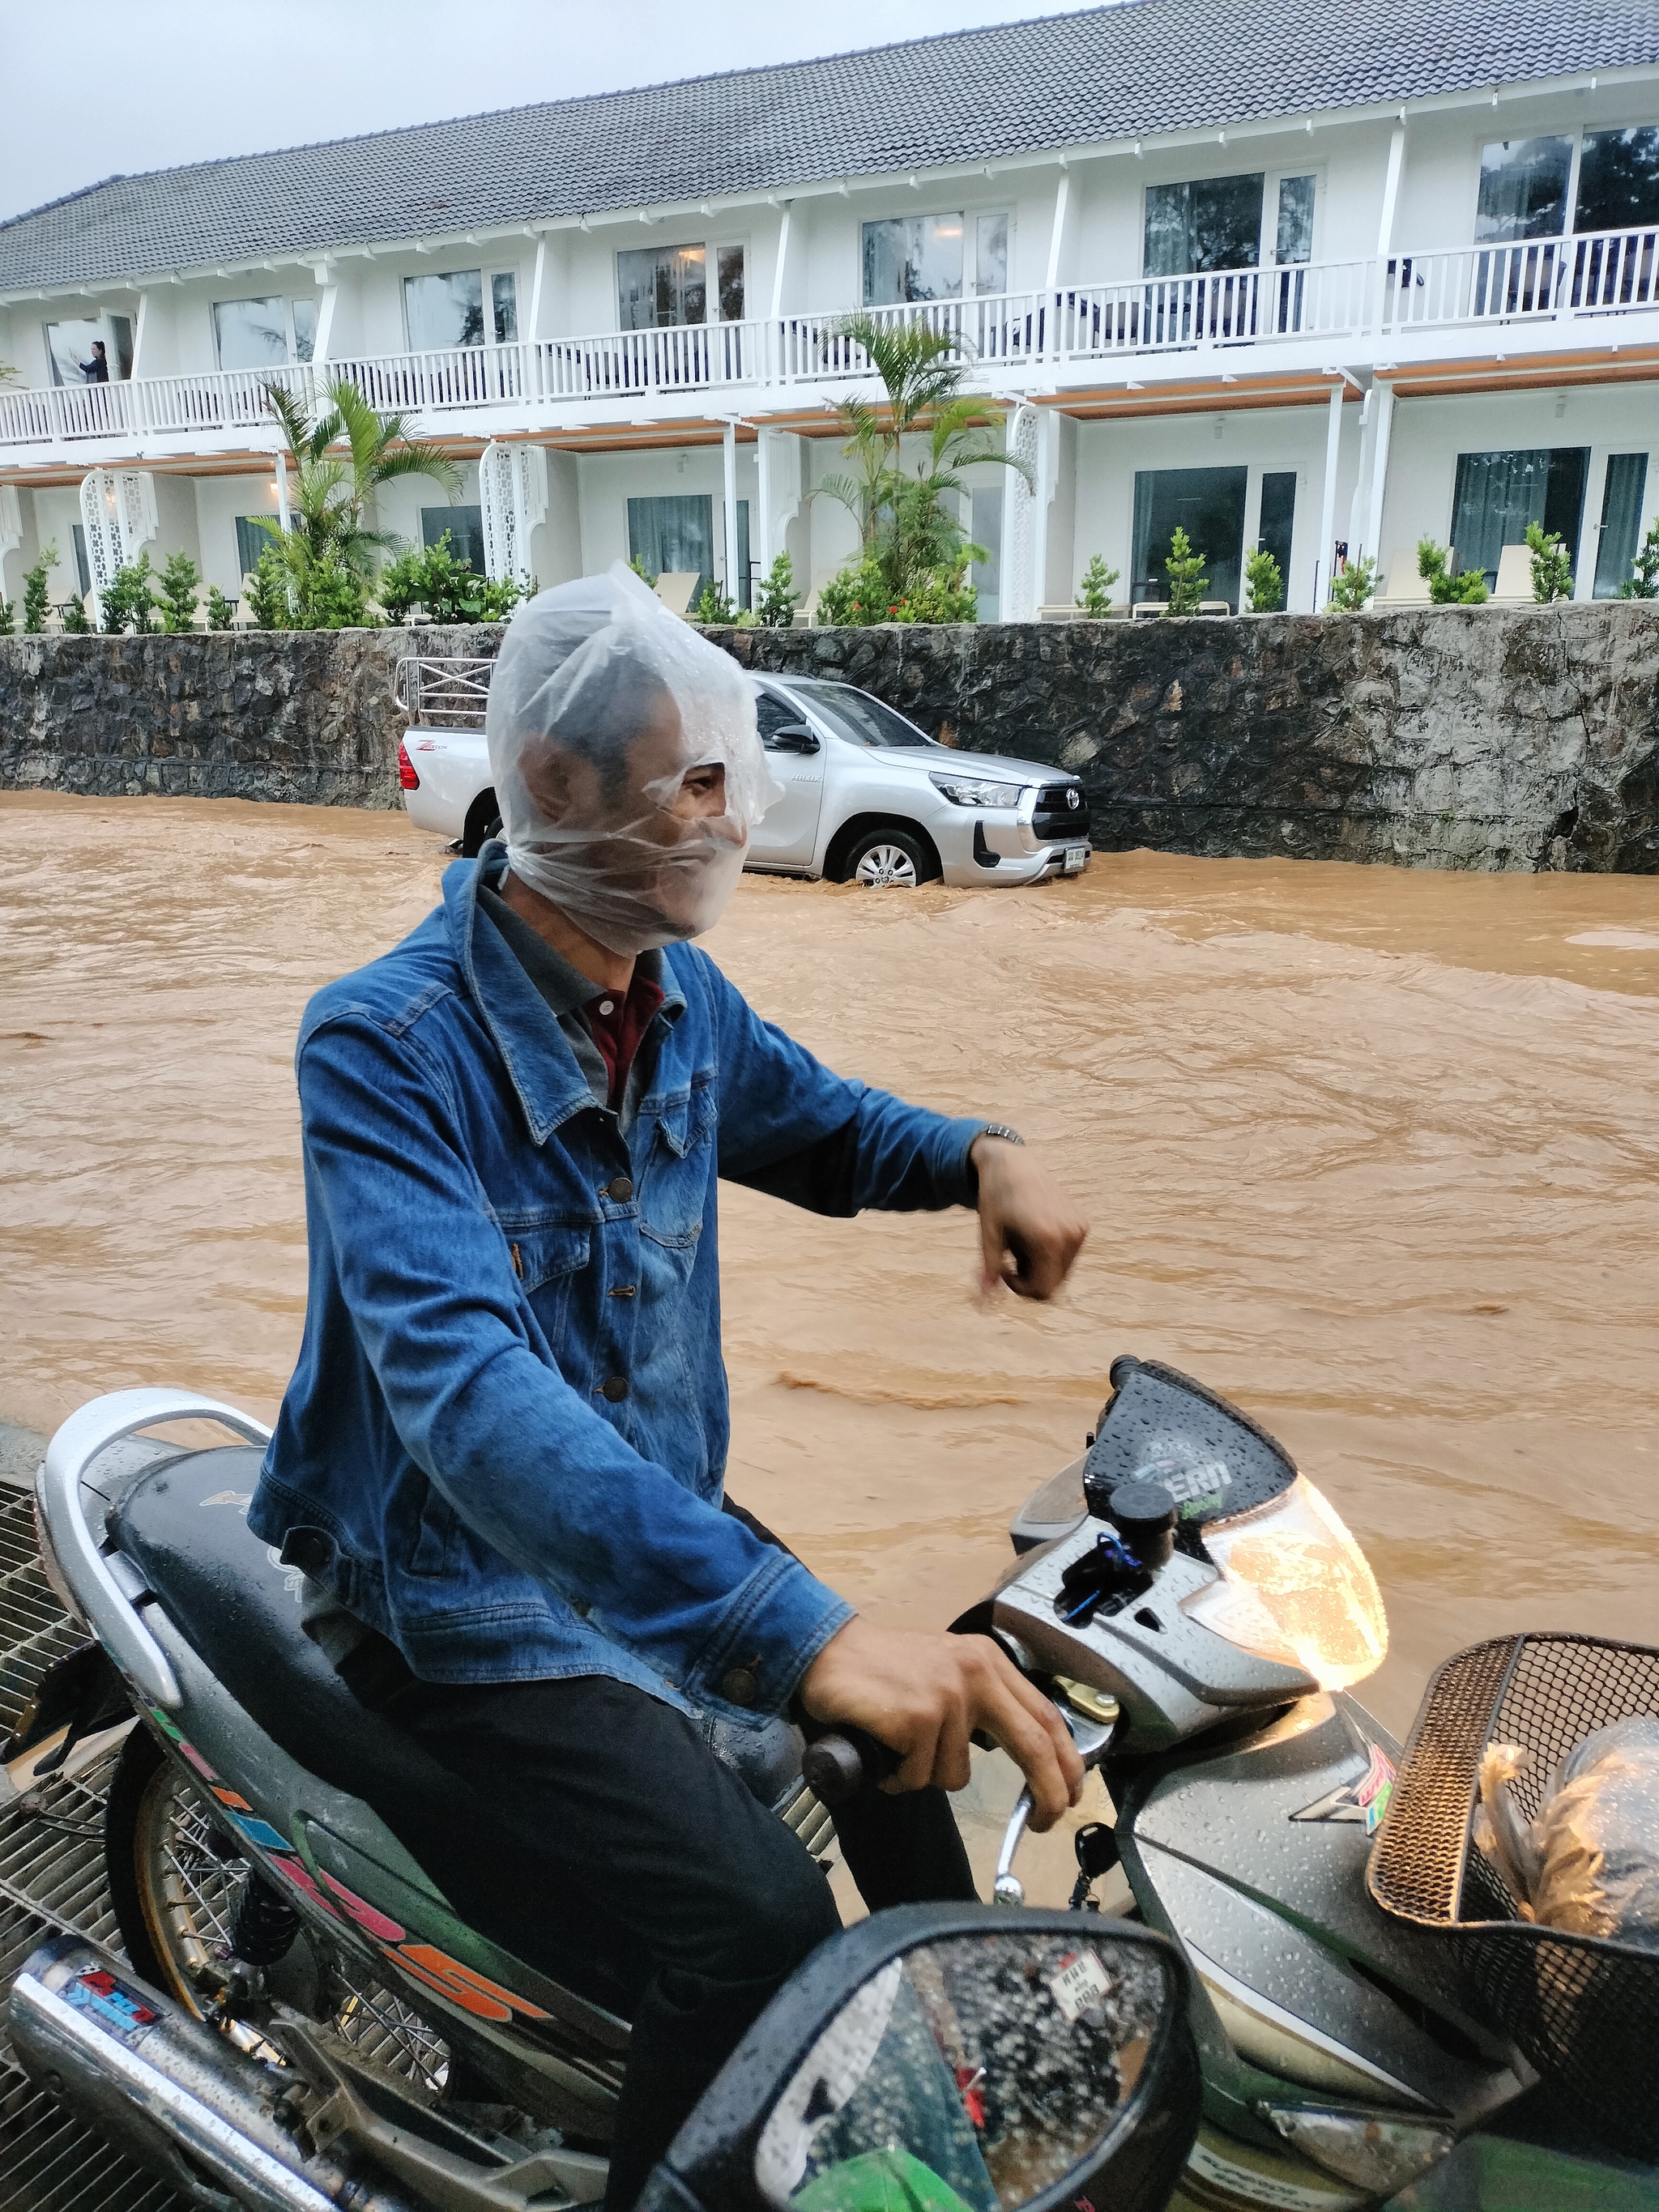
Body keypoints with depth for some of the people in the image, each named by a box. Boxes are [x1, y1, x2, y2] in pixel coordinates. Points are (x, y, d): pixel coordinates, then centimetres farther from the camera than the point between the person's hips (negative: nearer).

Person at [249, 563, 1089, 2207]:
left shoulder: (679, 997, -2)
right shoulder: (385, 1042, -26)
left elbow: (821, 1130, 16)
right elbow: (464, 1388, -40)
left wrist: (980, 1159, -7)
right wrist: (791, 1627, -52)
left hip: (664, 1530, 8)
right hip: (462, 1595, -7)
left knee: (921, 1733, 16)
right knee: (759, 1931, -26)